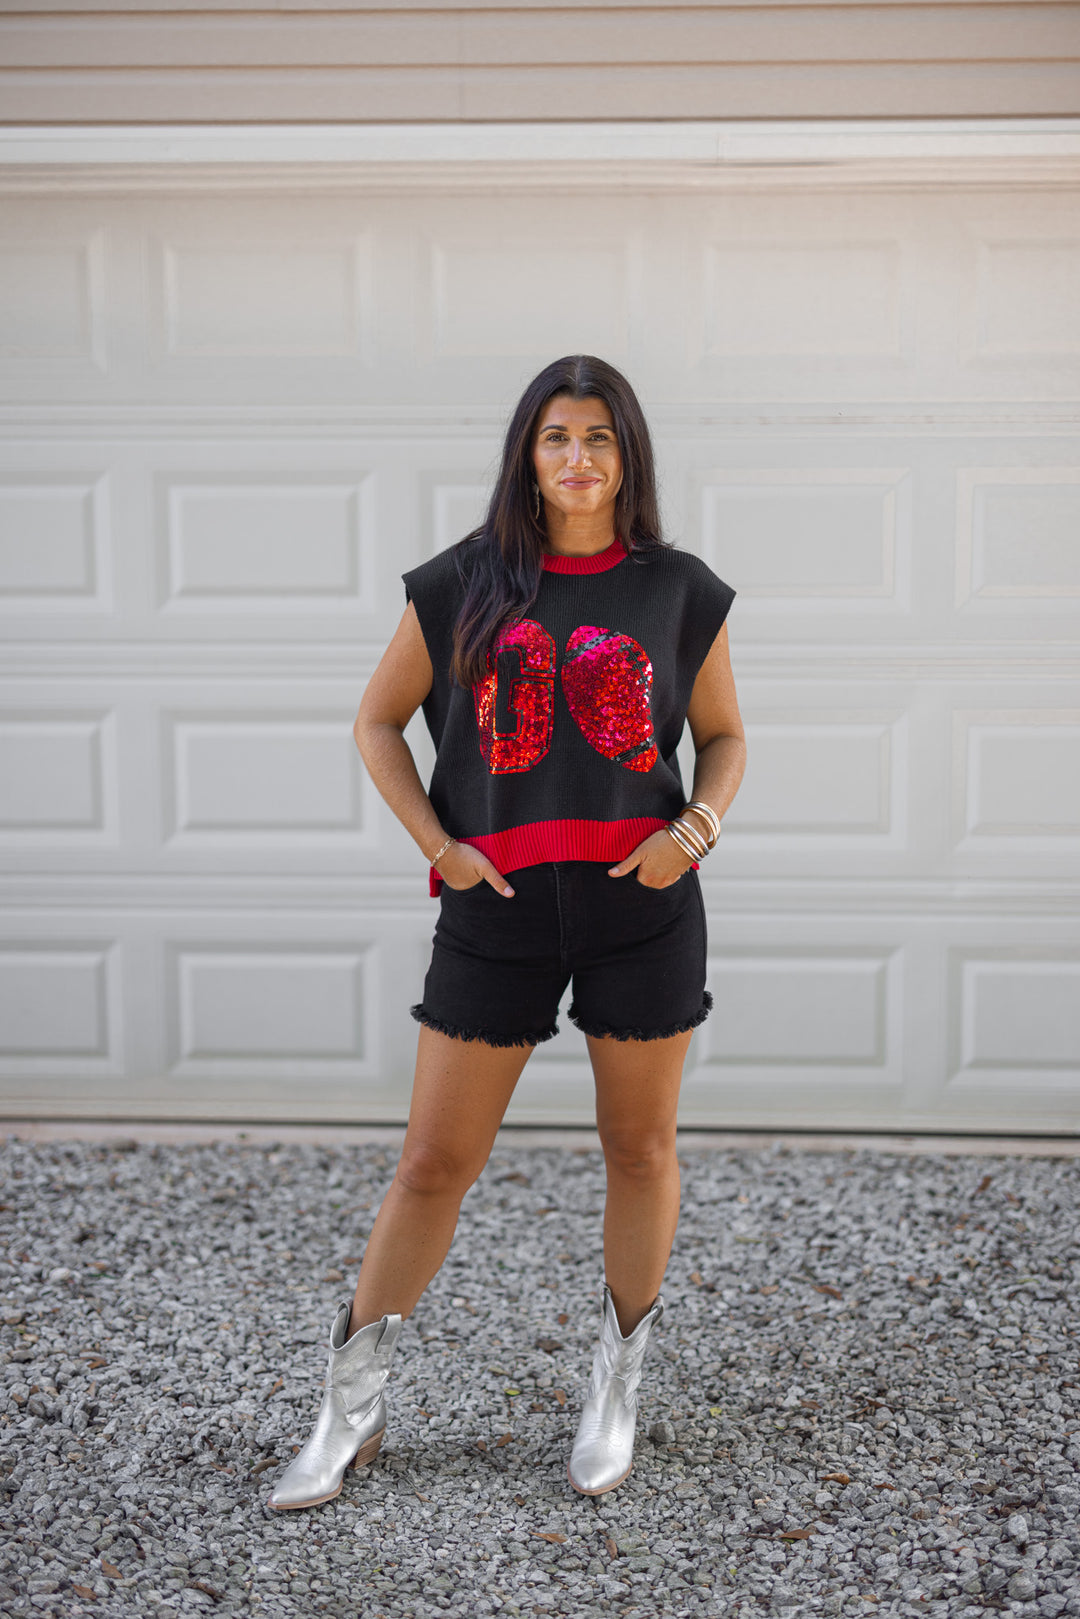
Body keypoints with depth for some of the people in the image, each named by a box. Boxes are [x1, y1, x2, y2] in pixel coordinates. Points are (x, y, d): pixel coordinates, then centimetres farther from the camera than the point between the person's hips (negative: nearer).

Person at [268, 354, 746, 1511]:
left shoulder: (679, 592, 5)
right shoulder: (462, 585, 3)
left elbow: (723, 735, 14)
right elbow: (378, 722, 9)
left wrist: (696, 828, -5)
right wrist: (438, 845, -3)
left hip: (642, 902, 1)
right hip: (497, 906, 0)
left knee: (639, 1146, 10)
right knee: (434, 1162, 4)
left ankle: (616, 1389, 31)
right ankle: (350, 1410, 19)